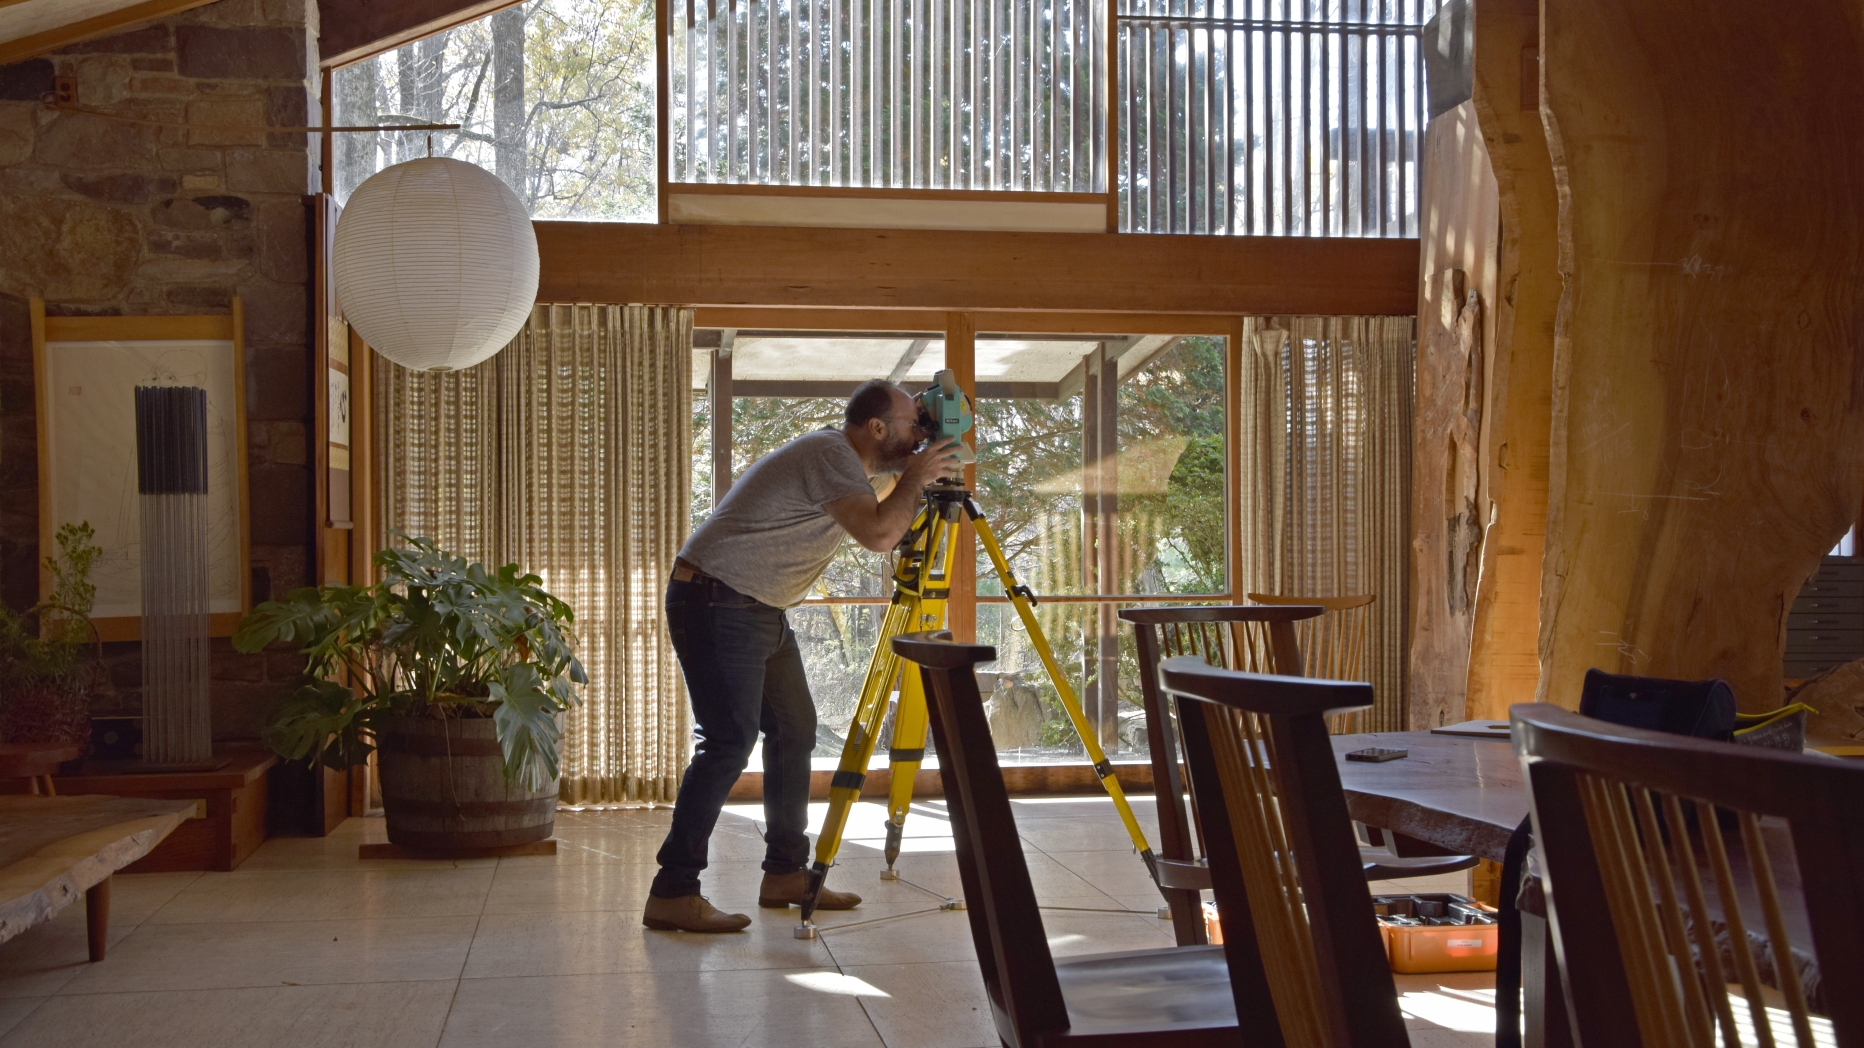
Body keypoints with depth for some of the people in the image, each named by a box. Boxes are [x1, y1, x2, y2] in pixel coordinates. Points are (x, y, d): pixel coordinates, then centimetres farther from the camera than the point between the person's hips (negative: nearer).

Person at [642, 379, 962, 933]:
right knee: (730, 741, -14)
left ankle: (785, 874, 18)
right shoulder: (831, 455, -17)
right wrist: (915, 477, -14)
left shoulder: (843, 458, 13)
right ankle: (672, 894, -12)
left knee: (795, 729, 10)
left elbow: (880, 527, 26)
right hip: (716, 603, -10)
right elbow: (878, 534, -30)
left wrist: (915, 474, 10)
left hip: (762, 610, 11)